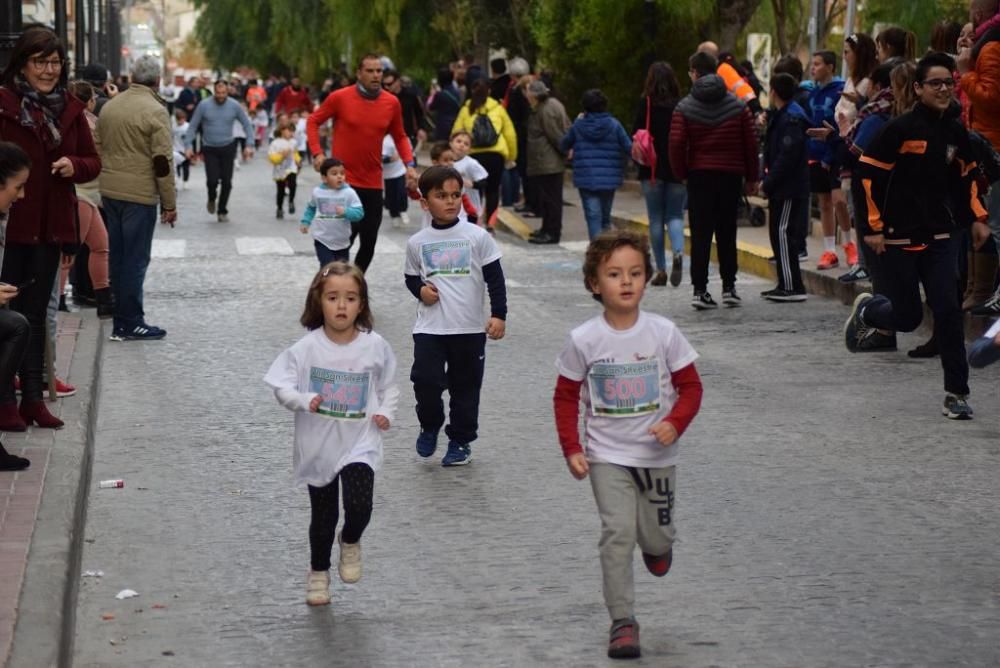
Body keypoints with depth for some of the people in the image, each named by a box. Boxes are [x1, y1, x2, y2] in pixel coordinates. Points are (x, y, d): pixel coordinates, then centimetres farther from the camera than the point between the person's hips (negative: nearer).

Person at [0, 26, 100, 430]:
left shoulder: (69, 109, 8)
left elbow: (93, 162, 13)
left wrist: (74, 166, -7)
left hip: (50, 226, 6)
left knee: (35, 313, 14)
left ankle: (33, 398, 22)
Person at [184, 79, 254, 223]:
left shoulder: (234, 106, -5)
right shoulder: (204, 106, -8)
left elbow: (247, 124, 4)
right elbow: (193, 126, -1)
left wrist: (249, 145, -4)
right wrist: (188, 146, -9)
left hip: (228, 148, 1)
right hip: (210, 149, -1)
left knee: (227, 181, 1)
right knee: (212, 180, -13)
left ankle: (222, 211, 21)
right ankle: (211, 199, 22)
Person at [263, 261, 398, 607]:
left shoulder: (375, 347, -6)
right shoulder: (307, 348, -11)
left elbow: (388, 385, 9)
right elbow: (281, 385, -9)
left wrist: (386, 412, -7)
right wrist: (304, 400, -27)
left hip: (360, 444, 0)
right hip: (318, 446, 0)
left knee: (359, 506, -17)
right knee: (323, 516, 13)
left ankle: (350, 542, 18)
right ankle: (318, 572, 37)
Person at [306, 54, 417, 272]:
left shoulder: (392, 103, 1)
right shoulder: (340, 97, -8)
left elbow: (400, 137, 12)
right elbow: (313, 122, 4)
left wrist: (409, 164, -2)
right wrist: (317, 153, -8)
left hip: (373, 183, 4)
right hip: (343, 181, -4)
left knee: (369, 243, 7)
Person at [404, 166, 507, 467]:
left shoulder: (477, 237, -3)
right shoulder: (417, 242, 3)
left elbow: (495, 278, 0)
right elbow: (411, 277, 16)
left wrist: (499, 315, -7)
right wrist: (420, 290, -6)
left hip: (470, 328, -1)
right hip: (429, 328, 1)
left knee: (465, 386, 8)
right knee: (425, 380, -10)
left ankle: (461, 440, 23)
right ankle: (430, 426, 18)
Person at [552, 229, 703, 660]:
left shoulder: (663, 333, -9)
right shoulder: (584, 341, -10)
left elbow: (690, 387, -1)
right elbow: (566, 396, 1)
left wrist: (675, 423, -18)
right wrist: (571, 449, -7)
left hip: (657, 455, 1)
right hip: (607, 456, -1)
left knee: (657, 538, 10)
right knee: (617, 534, -12)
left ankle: (657, 545, 48)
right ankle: (622, 622, -5)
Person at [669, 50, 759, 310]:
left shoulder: (684, 108, -3)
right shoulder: (737, 106, 3)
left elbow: (676, 144, -10)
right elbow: (751, 143, 3)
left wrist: (681, 173, 4)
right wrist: (752, 177, 11)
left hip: (699, 175, -1)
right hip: (730, 175, 1)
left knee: (700, 234, 1)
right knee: (727, 234, 10)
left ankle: (700, 289, -4)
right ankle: (729, 287, 10)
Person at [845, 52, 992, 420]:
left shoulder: (956, 132, 5)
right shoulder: (901, 128, -12)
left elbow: (967, 176, 20)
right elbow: (868, 172, -9)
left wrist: (977, 218, 12)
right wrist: (874, 226, -11)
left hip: (939, 238, 4)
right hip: (899, 238, -4)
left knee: (948, 313, -5)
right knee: (908, 317, 2)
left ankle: (956, 393, 2)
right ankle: (866, 311, 36)